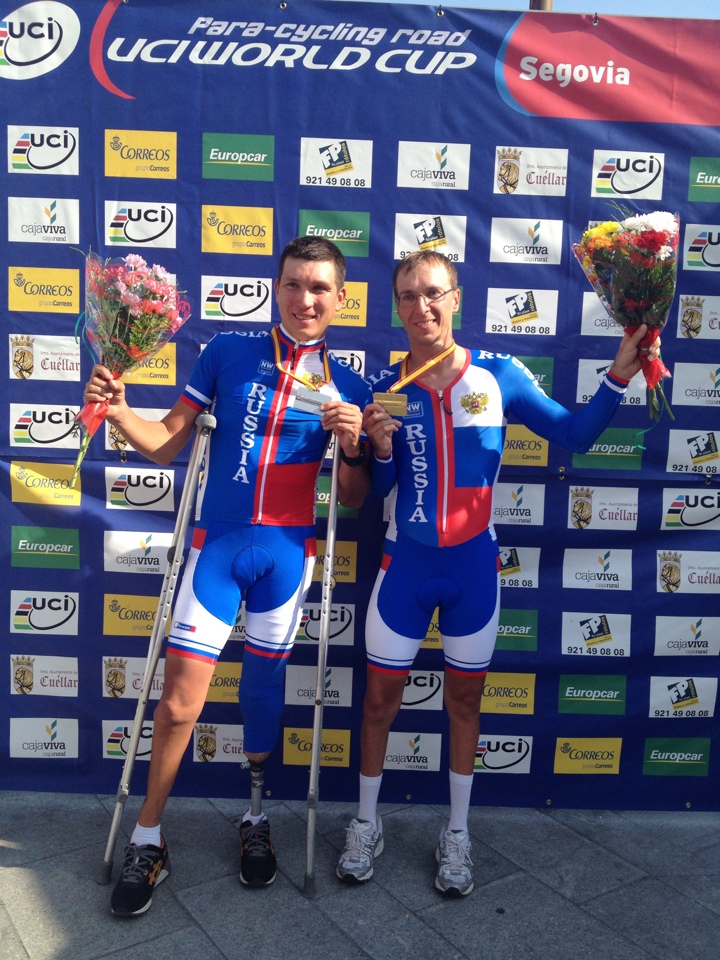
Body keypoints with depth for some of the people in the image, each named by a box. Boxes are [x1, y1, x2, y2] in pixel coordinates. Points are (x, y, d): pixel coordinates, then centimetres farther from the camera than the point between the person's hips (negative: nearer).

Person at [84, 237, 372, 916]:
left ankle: (256, 820, 37)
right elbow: (167, 444, 4)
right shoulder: (227, 353, 2)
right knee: (180, 700, -1)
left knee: (264, 685, 15)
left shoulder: (347, 387, 4)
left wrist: (352, 446, -12)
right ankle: (147, 841, 20)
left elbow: (353, 501, 6)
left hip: (287, 551, 1)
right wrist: (117, 409, -13)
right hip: (217, 544, -1)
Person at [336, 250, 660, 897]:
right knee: (381, 696, 11)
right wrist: (380, 449, -17)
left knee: (465, 698, 14)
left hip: (473, 566, 0)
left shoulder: (499, 376, -7)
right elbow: (376, 491, 3)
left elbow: (575, 436, -5)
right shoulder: (386, 388, -4)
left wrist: (618, 377, -15)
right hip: (406, 566, 1)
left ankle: (457, 834, 35)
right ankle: (367, 824, 34)